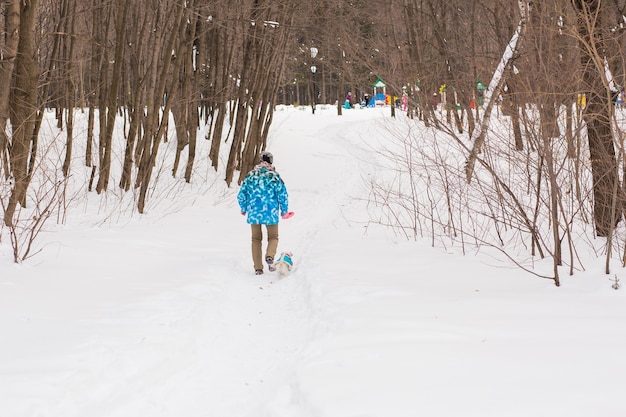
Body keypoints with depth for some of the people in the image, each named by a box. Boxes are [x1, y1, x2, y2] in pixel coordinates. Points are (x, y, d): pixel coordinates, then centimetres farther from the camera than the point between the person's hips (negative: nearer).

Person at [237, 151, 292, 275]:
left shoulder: (250, 176, 2)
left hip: (254, 213, 2)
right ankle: (270, 256, -15)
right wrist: (284, 211, 8)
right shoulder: (275, 176, -6)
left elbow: (241, 195, 6)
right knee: (273, 237, 14)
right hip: (271, 213, -2)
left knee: (256, 239, 15)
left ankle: (258, 268, 10)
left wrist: (243, 209, 24)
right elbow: (283, 195, -6)